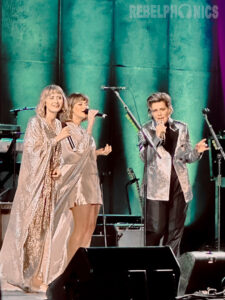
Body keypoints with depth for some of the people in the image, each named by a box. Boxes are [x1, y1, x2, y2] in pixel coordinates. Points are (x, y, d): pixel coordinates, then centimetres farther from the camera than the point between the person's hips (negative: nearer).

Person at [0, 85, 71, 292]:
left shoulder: (58, 125, 10)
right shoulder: (35, 123, -9)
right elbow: (33, 149, -16)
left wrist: (58, 167, 2)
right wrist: (57, 138, -17)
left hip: (49, 180, 6)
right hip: (33, 179, -6)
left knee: (44, 224, 7)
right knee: (28, 223, -4)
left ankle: (37, 271, 14)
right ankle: (20, 270, 4)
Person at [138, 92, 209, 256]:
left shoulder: (181, 128, 11)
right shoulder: (145, 131, 2)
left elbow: (186, 157, 14)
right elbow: (145, 157, -11)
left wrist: (196, 151, -8)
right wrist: (157, 137, -22)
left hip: (179, 185, 3)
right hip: (157, 187, -3)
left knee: (175, 230, 7)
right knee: (155, 229, -8)